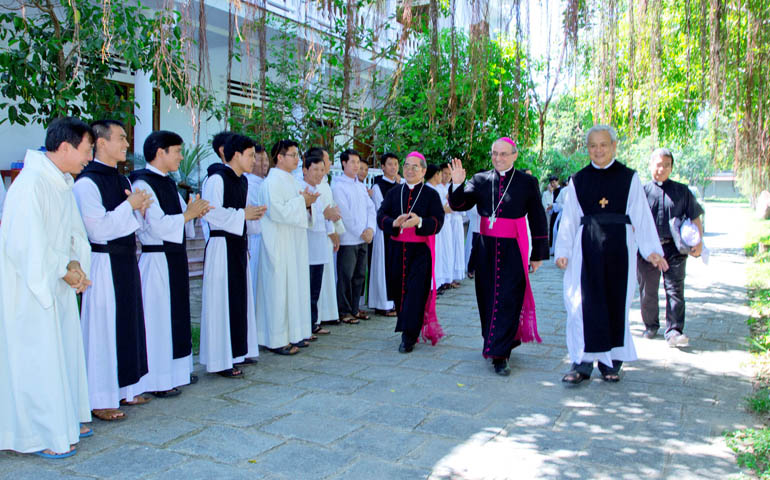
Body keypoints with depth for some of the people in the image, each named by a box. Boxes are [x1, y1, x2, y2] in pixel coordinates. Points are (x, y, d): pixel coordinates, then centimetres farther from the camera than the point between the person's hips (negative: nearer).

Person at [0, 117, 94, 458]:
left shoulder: (63, 182, 9)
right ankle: (43, 435, 16)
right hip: (31, 288, -9)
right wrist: (66, 270, -16)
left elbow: (74, 232, 13)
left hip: (57, 285, 9)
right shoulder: (30, 184, -21)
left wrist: (75, 264, -4)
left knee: (65, 351, 17)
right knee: (39, 360, 2)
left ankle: (65, 420, 33)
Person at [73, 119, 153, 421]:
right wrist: (130, 205, -14)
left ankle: (126, 388, 27)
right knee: (103, 328, -1)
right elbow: (97, 228, -20)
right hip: (103, 263, -9)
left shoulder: (121, 179, 13)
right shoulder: (86, 183, -14)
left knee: (129, 323, 14)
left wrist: (140, 208, 0)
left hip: (126, 260, 9)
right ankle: (101, 399, 11)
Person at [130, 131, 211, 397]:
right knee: (158, 317, -2)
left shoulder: (169, 183, 15)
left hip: (176, 257, 9)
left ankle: (177, 369, 26)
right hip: (157, 259, -9)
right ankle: (158, 381, 7)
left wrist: (195, 211, -2)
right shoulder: (143, 183, -13)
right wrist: (188, 214, -11)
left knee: (177, 313, 15)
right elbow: (158, 226, -21)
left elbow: (179, 217, 19)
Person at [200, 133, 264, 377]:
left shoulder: (242, 181, 15)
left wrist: (254, 214, 5)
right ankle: (221, 360, 3)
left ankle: (238, 351, 23)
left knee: (240, 298, 13)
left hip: (239, 245, 9)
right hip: (222, 245, -9)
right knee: (222, 301, -5)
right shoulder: (216, 179, -12)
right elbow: (211, 213, -21)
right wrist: (243, 214, -14)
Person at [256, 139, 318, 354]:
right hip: (279, 245, -9)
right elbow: (278, 212, -22)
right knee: (279, 289, -4)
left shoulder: (291, 181, 15)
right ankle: (277, 340, 3)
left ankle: (293, 334, 21)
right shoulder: (272, 182, -13)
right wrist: (302, 201, -15)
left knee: (295, 286, 12)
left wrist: (307, 203, 0)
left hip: (295, 244, 9)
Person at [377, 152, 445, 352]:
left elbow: (438, 221, -8)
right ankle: (410, 331, 28)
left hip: (421, 250, -4)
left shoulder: (431, 194, 2)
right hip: (397, 249, 4)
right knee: (399, 290, 9)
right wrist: (394, 223, -20)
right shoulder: (393, 193, 12)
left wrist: (419, 222, -27)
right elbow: (381, 216, 1)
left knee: (416, 292, -9)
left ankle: (409, 336, -6)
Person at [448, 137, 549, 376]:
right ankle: (495, 342, 30)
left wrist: (539, 254, 2)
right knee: (487, 298, 10)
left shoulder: (527, 182, 1)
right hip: (486, 248, 3)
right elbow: (459, 204, -1)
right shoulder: (480, 180, 7)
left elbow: (537, 220, 3)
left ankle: (499, 354, -1)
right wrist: (457, 184, -18)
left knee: (508, 300, -4)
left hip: (513, 249, -3)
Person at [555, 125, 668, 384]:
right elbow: (569, 219, 6)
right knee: (584, 303, -4)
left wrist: (651, 250, -8)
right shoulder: (578, 180, 6)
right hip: (586, 248, 0)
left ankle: (611, 362, 20)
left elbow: (642, 216, 0)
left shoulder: (629, 178, 4)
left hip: (618, 247, 0)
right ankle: (583, 362, 4)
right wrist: (563, 251, -2)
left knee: (616, 302, 7)